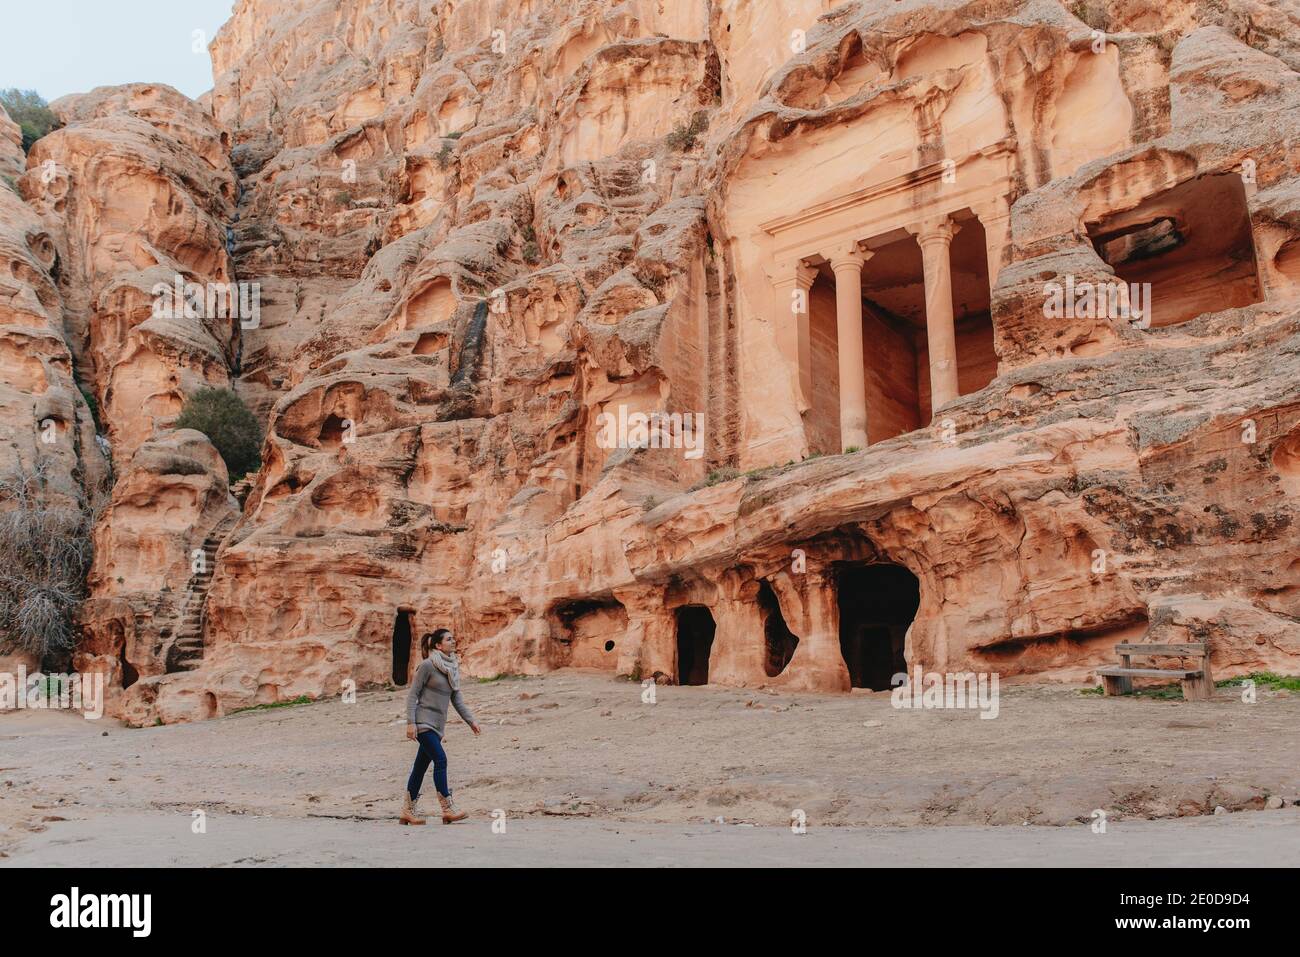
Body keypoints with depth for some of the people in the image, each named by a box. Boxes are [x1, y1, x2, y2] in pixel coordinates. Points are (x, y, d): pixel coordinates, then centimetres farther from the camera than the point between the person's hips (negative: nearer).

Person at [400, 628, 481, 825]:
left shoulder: (452, 667, 12)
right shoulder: (427, 665, -10)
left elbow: (457, 699, 16)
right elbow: (412, 694, -10)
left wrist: (471, 721, 11)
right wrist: (410, 722, -16)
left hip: (438, 724, 7)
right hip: (424, 722, -7)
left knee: (421, 766, 11)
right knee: (440, 759, -14)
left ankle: (408, 811, 18)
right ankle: (448, 809, -13)